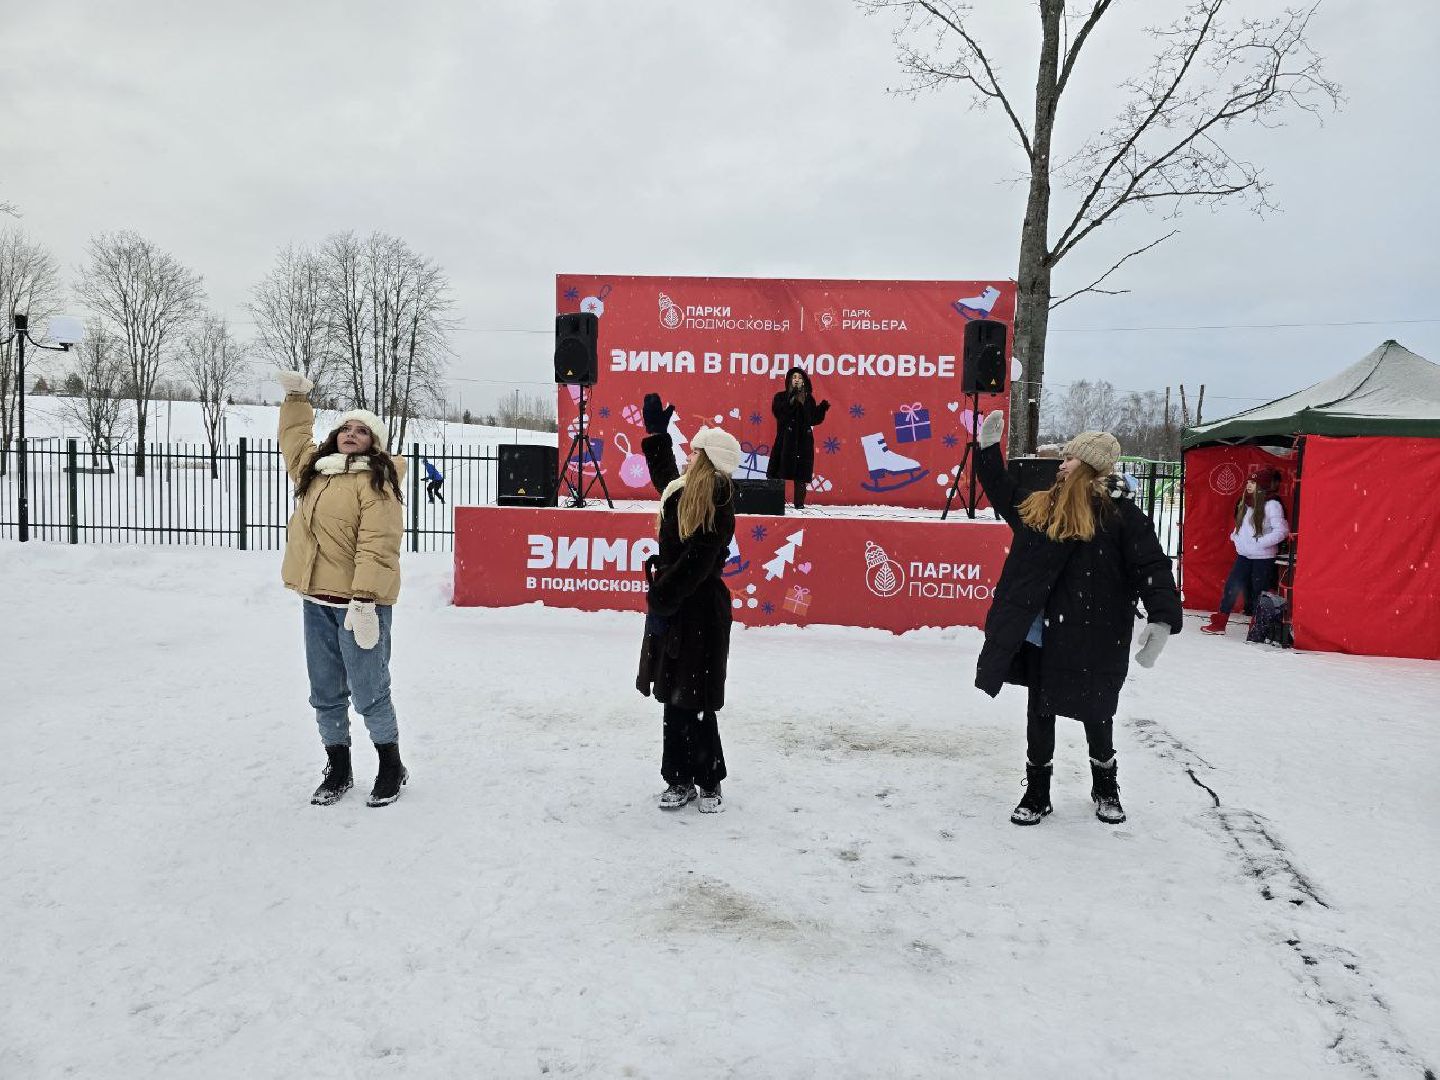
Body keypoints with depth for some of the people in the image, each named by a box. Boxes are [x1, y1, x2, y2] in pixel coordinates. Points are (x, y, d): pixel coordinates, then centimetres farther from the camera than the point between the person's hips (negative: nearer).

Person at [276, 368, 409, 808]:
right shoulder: (314, 469, 13)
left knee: (368, 691, -1)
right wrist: (296, 396, 30)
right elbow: (294, 438, 36)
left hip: (358, 602, -7)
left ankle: (391, 767, 18)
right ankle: (338, 768, 28)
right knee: (325, 692, 14)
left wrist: (363, 601, -25)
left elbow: (377, 545, -19)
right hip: (316, 600, 8)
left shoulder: (375, 480, -11)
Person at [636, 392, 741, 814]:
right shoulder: (686, 492, 9)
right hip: (678, 608, 9)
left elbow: (695, 562, -23)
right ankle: (682, 779, 23)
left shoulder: (715, 505, -17)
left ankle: (708, 782, 16)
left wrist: (660, 600, -20)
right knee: (675, 699, 13)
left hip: (698, 613, -9)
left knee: (692, 702, 0)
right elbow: (665, 478, 34)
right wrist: (656, 433, 34)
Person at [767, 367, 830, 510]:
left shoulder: (809, 399, 13)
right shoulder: (781, 397, 5)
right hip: (786, 438, -3)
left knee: (801, 473, 1)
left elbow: (814, 420, 12)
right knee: (780, 471, -7)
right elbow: (778, 411, -14)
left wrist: (822, 408, -2)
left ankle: (799, 502, 5)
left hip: (804, 440, 3)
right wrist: (792, 400, -20)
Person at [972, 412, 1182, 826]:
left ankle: (1106, 786, 38)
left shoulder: (1121, 513, -10)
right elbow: (1004, 496, 25)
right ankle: (1037, 792, 27)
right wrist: (988, 448, 21)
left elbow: (1152, 566, -15)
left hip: (1092, 639, -4)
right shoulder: (1043, 505, 8)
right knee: (1040, 714, 12)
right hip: (1040, 634, 5)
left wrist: (1162, 619, -27)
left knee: (1095, 715, 14)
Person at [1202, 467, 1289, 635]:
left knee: (1259, 592, 1)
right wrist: (1235, 537, 7)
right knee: (1231, 586, 5)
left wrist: (1259, 543, -20)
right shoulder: (1246, 503, 9)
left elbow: (1281, 531, -19)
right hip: (1244, 555, 7)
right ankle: (1219, 623, 10)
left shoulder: (1271, 505, -14)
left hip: (1263, 558, -7)